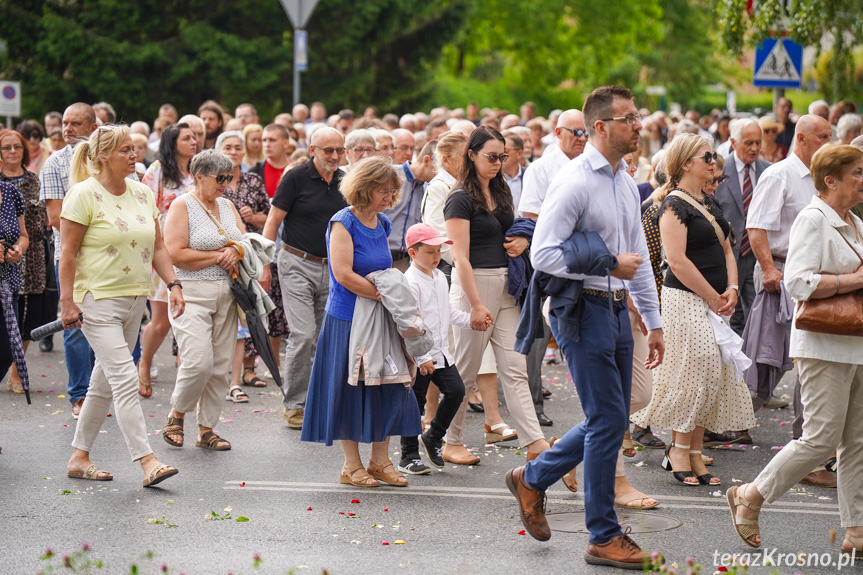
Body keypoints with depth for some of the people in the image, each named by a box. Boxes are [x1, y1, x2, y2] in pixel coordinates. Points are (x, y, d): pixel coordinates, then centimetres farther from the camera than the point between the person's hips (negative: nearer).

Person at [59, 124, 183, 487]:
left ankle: (79, 458, 22)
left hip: (134, 298, 7)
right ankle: (147, 462, -15)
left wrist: (173, 284, 1)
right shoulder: (84, 194, -10)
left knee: (104, 382, 12)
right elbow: (68, 253, -11)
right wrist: (67, 301, -15)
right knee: (125, 380, -14)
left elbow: (158, 248, 14)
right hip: (98, 300, -7)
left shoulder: (142, 194, 10)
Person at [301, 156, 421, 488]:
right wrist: (385, 295, -17)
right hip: (347, 319, -7)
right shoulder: (343, 222, -13)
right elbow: (343, 275, -20)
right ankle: (351, 466, 12)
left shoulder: (382, 223, 9)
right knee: (350, 388, 2)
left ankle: (380, 461, 16)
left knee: (388, 386, 6)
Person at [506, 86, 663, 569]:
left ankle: (533, 478, 31)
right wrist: (609, 265, -18)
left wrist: (655, 323, 19)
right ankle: (604, 538, 5)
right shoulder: (574, 181, -14)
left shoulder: (627, 184, 13)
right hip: (582, 310, -9)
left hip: (617, 309, 9)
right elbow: (544, 255, -19)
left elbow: (638, 257, 19)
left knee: (612, 420, 13)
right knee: (608, 420, -6)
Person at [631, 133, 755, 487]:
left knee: (715, 376, 6)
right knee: (694, 373, -11)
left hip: (714, 302, 9)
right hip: (685, 299, -9)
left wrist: (731, 290, 4)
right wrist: (714, 298, -13)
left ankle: (692, 454, 11)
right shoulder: (674, 205, -11)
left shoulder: (709, 203, 16)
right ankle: (679, 450, 2)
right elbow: (677, 261, -18)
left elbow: (725, 250, 21)